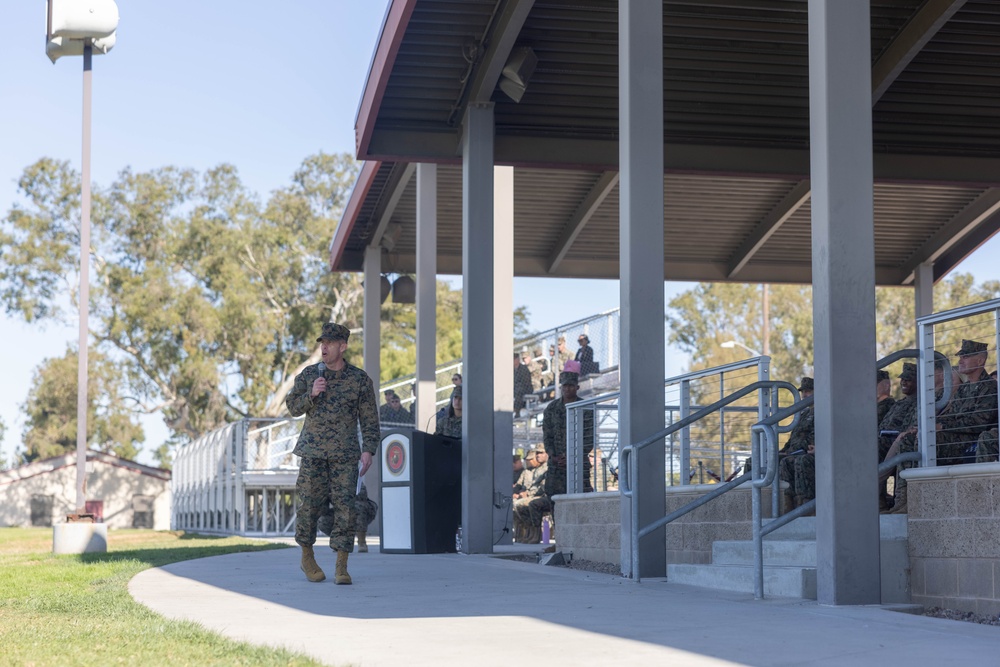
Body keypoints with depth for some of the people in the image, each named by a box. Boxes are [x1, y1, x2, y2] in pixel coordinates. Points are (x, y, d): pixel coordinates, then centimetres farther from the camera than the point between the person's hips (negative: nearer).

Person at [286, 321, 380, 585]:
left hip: (345, 454, -1)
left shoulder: (360, 379, 2)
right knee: (309, 505, 2)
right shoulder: (309, 374, 5)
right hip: (313, 452, 1)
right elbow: (292, 407, 8)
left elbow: (369, 420, 4)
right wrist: (311, 394, -11)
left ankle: (342, 567, -4)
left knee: (345, 508, -7)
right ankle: (307, 558, 22)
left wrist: (368, 450, -7)